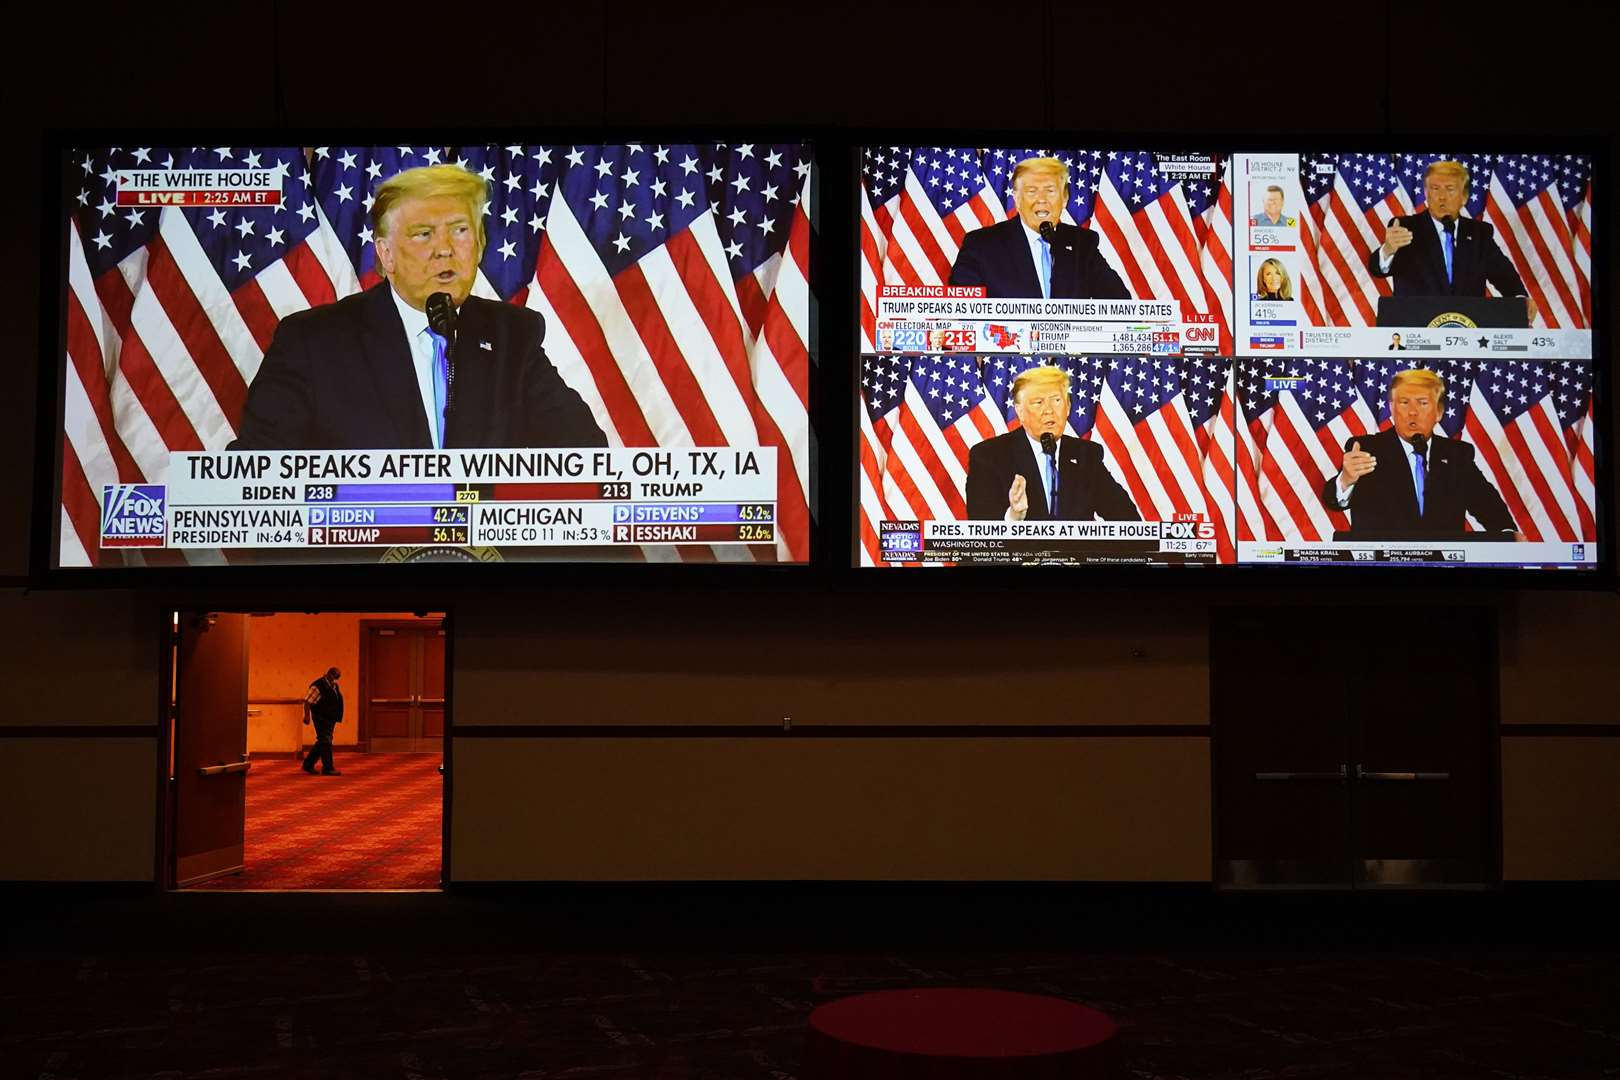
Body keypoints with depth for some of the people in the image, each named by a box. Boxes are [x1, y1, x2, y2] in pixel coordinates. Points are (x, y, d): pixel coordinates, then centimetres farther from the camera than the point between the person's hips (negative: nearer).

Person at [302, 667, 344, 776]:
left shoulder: (334, 686, 12)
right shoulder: (318, 686, -15)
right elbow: (307, 701, -18)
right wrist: (307, 716, -21)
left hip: (330, 718, 9)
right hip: (321, 718, -9)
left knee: (322, 743, 13)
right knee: (325, 742, -7)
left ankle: (308, 764, 23)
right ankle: (328, 768, -3)